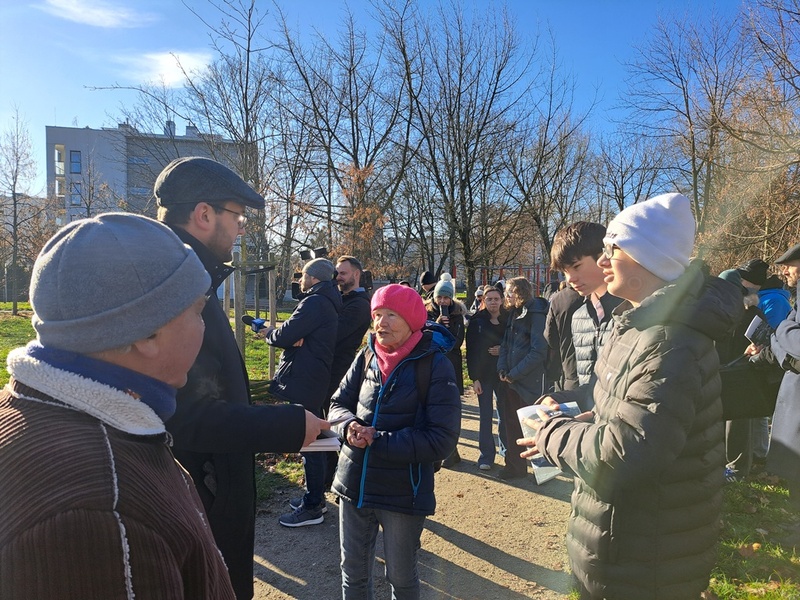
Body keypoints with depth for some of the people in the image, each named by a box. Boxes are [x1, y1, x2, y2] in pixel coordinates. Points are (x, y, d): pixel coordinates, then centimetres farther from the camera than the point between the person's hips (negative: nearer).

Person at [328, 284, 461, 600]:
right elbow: (339, 403, 7)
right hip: (354, 484, 4)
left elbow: (443, 438, -19)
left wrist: (378, 441, -21)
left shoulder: (435, 365, -15)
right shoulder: (367, 356, -3)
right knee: (353, 572, 21)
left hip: (403, 491, -4)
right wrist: (349, 426, -17)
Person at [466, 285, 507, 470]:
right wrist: (474, 378, -9)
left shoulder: (508, 320, 1)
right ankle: (486, 454, 10)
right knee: (485, 415, 2)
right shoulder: (477, 321, -3)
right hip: (483, 374, -1)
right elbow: (471, 351, -5)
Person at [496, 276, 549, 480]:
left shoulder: (536, 314, -14)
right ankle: (514, 465, 26)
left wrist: (515, 373, -16)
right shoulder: (514, 313, 11)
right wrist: (502, 368, -2)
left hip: (530, 381, -8)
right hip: (510, 379, 8)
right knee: (512, 423, 14)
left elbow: (539, 351, -19)